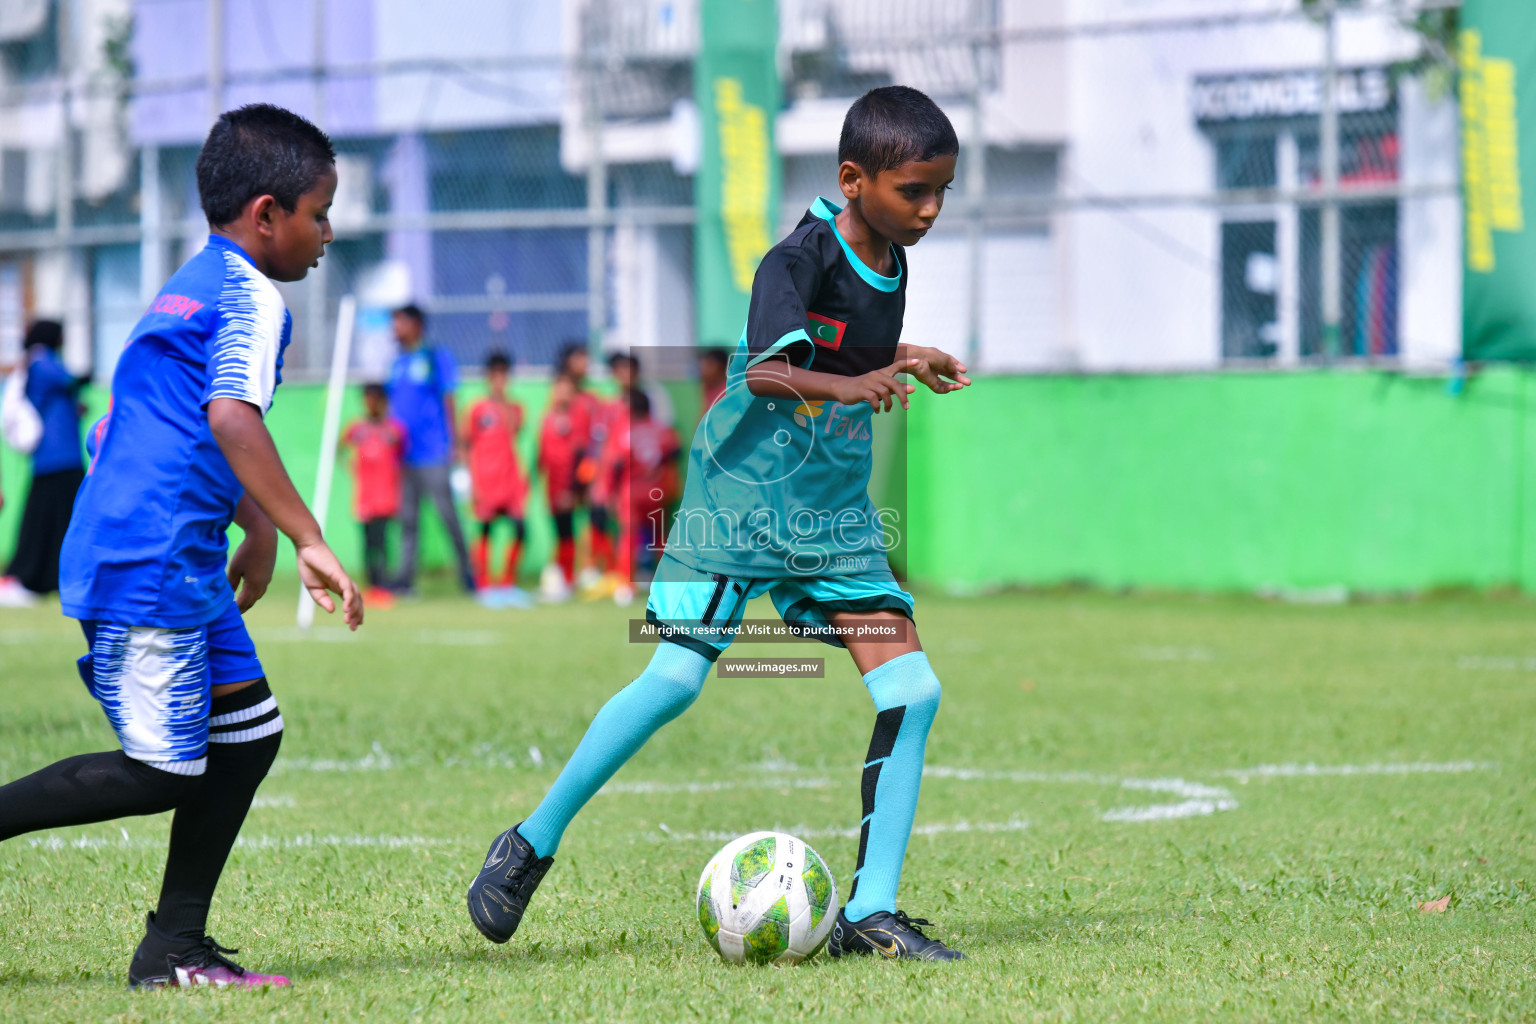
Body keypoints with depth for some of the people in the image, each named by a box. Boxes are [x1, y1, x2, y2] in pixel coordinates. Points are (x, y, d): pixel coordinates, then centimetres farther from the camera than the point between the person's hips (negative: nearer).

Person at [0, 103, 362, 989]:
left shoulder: (192, 286, 20)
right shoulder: (253, 298, -10)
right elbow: (232, 418, -27)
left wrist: (259, 529, 40)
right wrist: (309, 540, -28)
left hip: (180, 563, 10)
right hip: (150, 561, -10)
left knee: (249, 729, 11)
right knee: (162, 774, -7)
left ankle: (176, 945, 12)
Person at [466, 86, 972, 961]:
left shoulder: (892, 262, 6)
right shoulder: (800, 258, -18)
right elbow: (766, 370, -36)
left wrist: (907, 360, 14)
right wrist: (849, 384, -52)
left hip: (835, 513, 7)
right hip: (741, 496, -7)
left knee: (913, 689, -6)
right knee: (678, 675, -15)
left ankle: (871, 913, -2)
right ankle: (533, 844, 4)